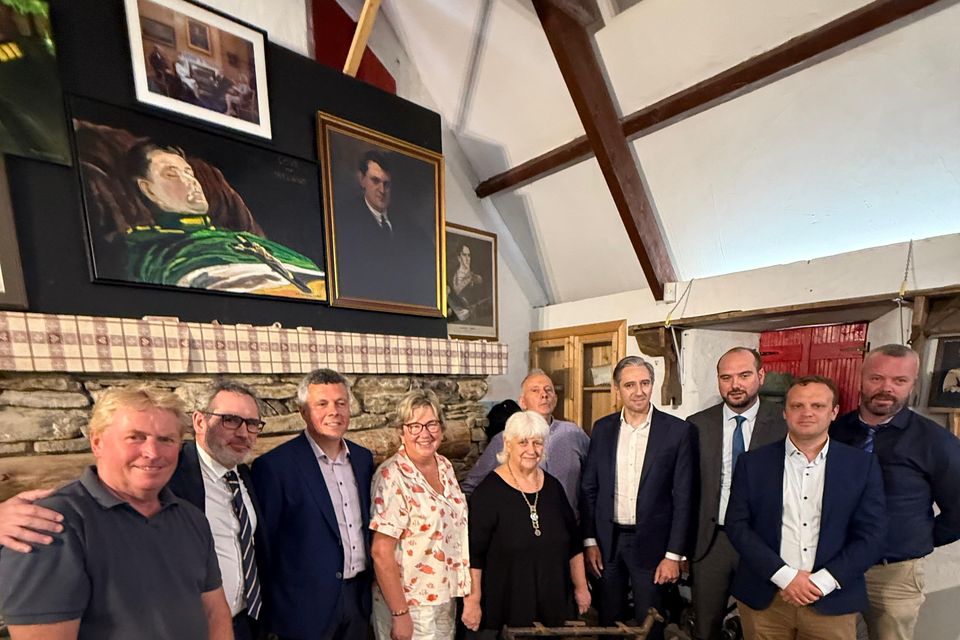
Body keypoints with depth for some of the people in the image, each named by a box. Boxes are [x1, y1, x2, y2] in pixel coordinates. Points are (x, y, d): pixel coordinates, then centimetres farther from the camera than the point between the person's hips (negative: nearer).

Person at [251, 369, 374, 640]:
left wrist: (370, 584, 9)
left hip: (360, 596, 5)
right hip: (308, 605, -5)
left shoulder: (363, 457, 0)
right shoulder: (274, 465, -17)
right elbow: (263, 542, -11)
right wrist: (272, 605, -5)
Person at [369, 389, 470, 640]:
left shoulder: (445, 466, -2)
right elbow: (381, 553, -20)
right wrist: (400, 614, -17)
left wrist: (461, 588, 9)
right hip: (409, 604, -6)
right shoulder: (392, 477, -23)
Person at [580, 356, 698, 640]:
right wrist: (589, 541, 0)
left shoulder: (679, 430, -10)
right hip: (606, 542, 3)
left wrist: (674, 554, -8)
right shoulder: (603, 428, -2)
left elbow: (684, 498, -7)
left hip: (651, 543, -2)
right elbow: (588, 488, 2)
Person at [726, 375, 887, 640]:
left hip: (832, 602, 1)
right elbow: (737, 525, -5)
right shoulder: (752, 462, -4)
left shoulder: (862, 466, -1)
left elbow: (870, 536, -3)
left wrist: (820, 582, -10)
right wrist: (785, 576, -13)